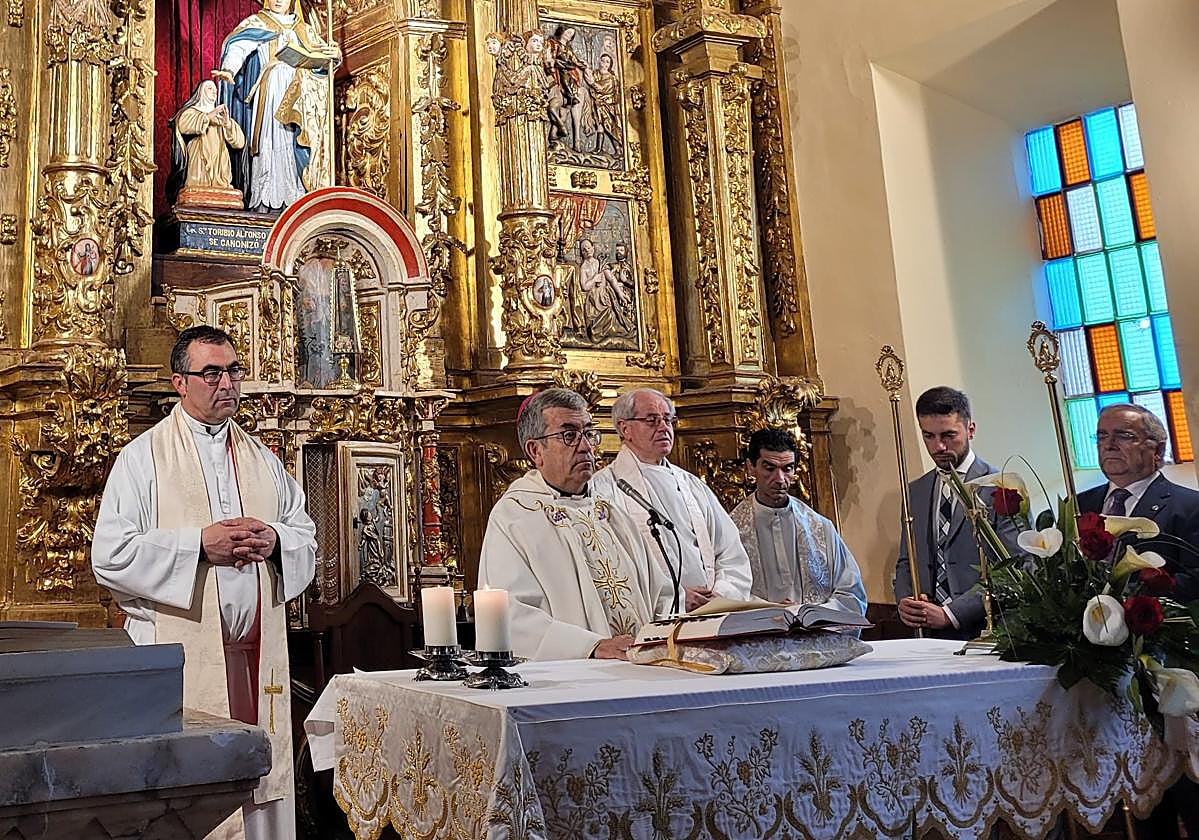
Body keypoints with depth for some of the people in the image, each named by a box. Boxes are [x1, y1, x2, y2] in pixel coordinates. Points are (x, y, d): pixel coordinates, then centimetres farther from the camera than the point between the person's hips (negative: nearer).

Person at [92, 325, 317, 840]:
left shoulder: (262, 459, 17)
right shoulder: (143, 457, 2)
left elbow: (307, 538, 15)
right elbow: (109, 555, -7)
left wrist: (274, 541, -7)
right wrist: (199, 545, -15)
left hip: (258, 652, 4)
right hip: (181, 655, -4)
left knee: (262, 787, 5)